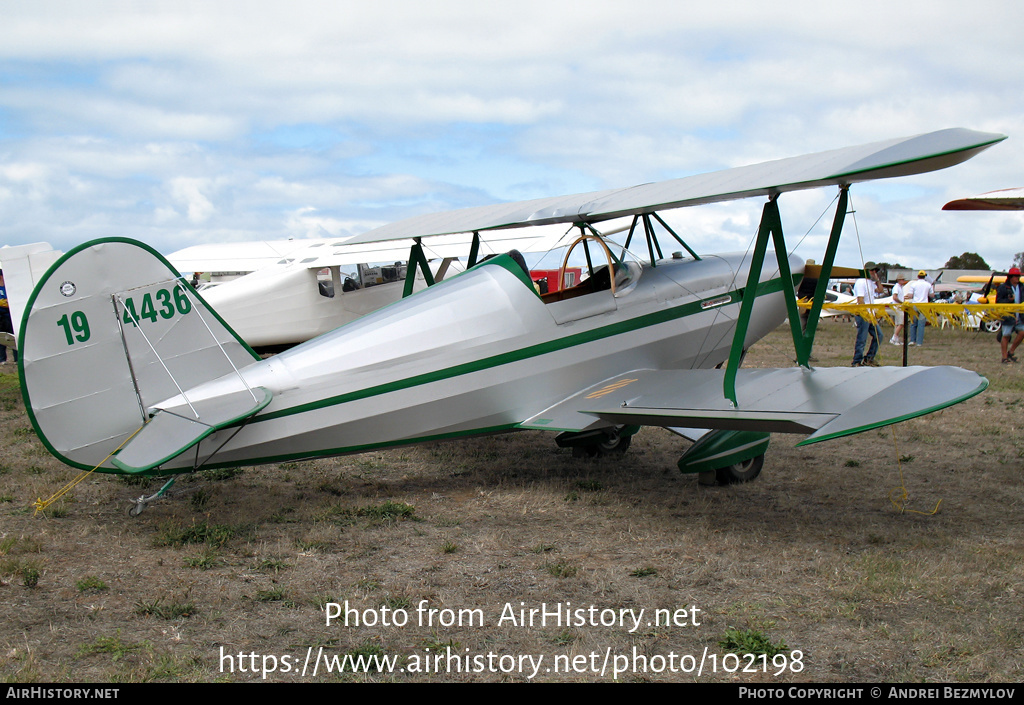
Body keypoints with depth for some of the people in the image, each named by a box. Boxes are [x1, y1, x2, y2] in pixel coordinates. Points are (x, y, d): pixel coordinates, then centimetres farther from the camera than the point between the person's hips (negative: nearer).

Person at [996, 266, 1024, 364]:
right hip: (1008, 315, -5)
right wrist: (1009, 300, -22)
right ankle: (1005, 357, 9)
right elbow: (998, 301, -8)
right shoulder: (1003, 287, -5)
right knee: (1006, 336, 1)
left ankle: (1010, 352, 14)